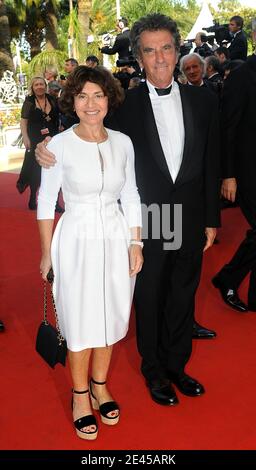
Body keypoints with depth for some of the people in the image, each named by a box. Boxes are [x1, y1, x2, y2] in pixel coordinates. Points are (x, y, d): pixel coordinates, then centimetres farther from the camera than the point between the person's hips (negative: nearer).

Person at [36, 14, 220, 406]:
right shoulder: (126, 105, -6)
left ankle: (176, 365, 40)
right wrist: (52, 153, -21)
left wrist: (211, 219, 5)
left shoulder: (203, 100, 2)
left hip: (190, 221, 3)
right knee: (149, 300, 13)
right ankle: (154, 371, 36)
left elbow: (211, 164, 4)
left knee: (183, 297, 17)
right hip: (146, 223, -2)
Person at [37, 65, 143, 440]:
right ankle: (81, 394, 31)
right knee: (81, 321, 8)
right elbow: (46, 202, -4)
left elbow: (131, 197, 6)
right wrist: (47, 253, -3)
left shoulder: (122, 142, 1)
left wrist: (136, 244, 3)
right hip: (77, 240, -3)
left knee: (111, 315, 14)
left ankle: (100, 384, 37)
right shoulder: (59, 145, -9)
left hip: (116, 239, 4)